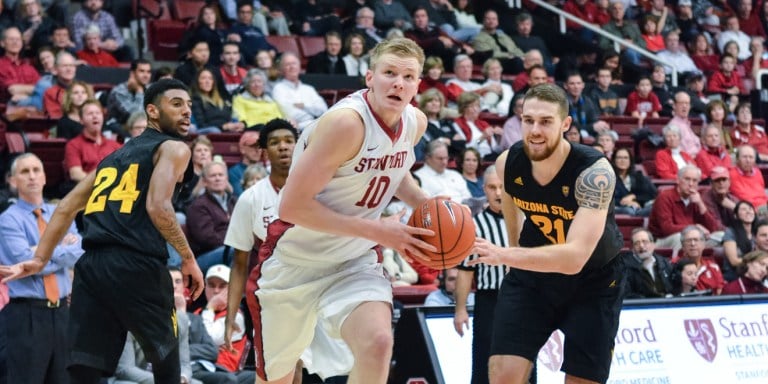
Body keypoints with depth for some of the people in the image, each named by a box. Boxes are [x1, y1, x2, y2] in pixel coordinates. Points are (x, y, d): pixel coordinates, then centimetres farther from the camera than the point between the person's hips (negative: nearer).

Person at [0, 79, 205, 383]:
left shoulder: (116, 155, 28)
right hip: (136, 266, -6)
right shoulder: (174, 148, 5)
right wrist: (188, 259, -3)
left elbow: (66, 208, 25)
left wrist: (39, 260, 26)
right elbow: (158, 207, -11)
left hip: (91, 266, 6)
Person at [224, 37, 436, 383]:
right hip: (294, 261, -5)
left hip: (354, 262, 5)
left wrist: (425, 204, 1)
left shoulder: (415, 123, -4)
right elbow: (292, 206, -28)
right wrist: (377, 231, -27)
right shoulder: (346, 122, -26)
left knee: (377, 343, -24)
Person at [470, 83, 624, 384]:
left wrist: (504, 255, -51)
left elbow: (575, 257, -41)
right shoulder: (508, 163, -15)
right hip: (533, 273, 3)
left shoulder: (594, 172, -31)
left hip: (593, 280, -3)